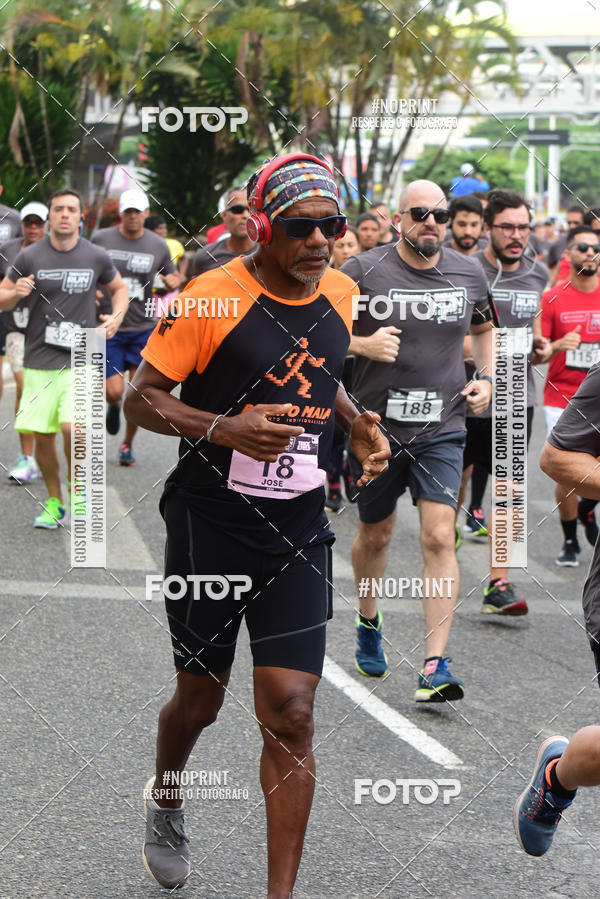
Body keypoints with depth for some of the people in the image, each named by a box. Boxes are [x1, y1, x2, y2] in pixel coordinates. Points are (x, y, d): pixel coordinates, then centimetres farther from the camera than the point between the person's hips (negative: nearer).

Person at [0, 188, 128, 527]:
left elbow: (119, 288, 20)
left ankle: (76, 490, 8)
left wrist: (117, 316, 0)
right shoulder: (30, 257, -1)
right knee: (42, 435, 1)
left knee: (72, 427, -18)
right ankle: (54, 502, 22)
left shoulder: (96, 257, 1)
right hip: (40, 360, 1)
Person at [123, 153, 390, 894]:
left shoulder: (340, 294, 5)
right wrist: (222, 428, -27)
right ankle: (165, 799, 48)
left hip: (296, 538, 3)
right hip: (210, 529, -3)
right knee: (200, 701, 14)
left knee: (289, 716, -5)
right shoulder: (212, 297, -14)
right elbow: (142, 398, -11)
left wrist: (356, 424, 5)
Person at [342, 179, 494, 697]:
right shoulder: (363, 271, -7)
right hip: (376, 426, -1)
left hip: (441, 428, 1)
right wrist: (361, 344, -20)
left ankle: (435, 666, -12)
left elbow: (483, 328, 23)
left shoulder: (469, 274, 4)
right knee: (376, 534, 16)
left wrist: (486, 379, 8)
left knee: (439, 538, -12)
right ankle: (369, 625, 44)